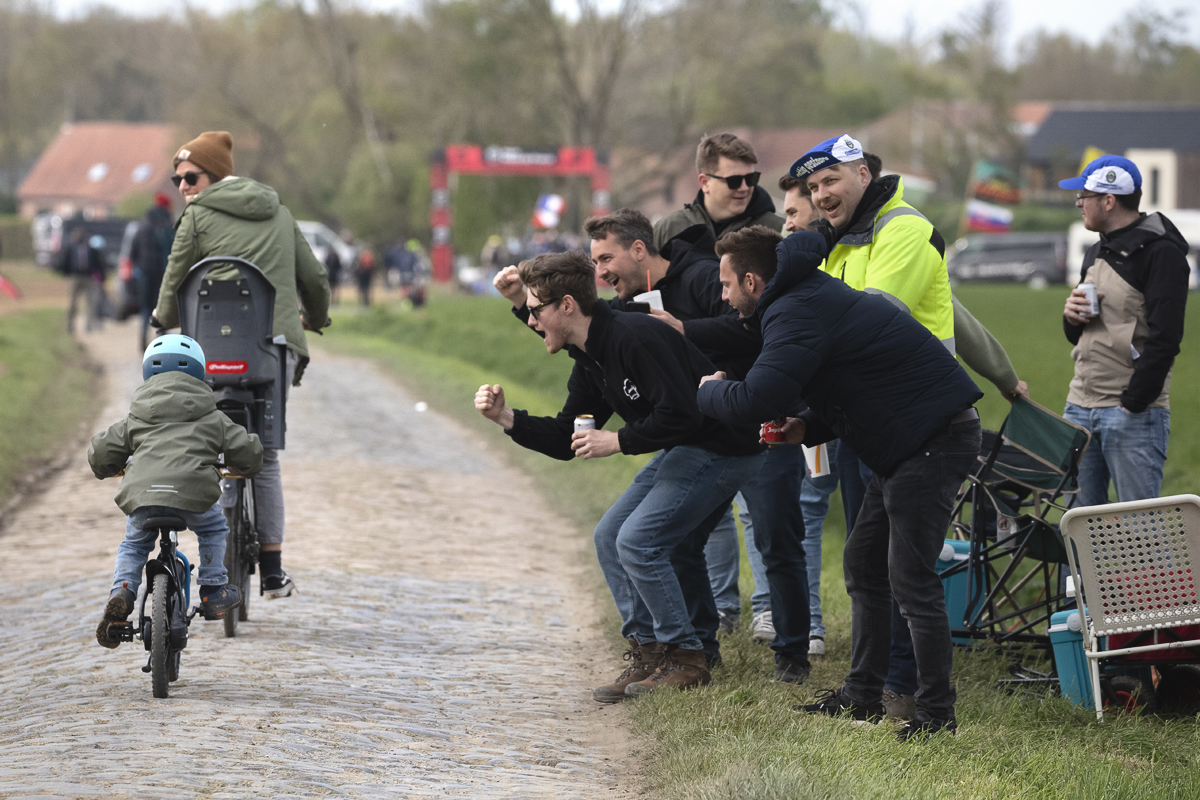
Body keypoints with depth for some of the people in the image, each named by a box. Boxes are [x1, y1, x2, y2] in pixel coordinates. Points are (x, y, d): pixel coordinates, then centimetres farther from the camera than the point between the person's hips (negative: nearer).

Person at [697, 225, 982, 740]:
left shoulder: (796, 315, -17)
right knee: (862, 562, 14)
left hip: (936, 438, -11)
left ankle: (936, 712, -5)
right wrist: (808, 428, 10)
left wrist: (708, 389, -6)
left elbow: (752, 402, -28)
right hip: (910, 440, 11)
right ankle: (863, 696, 20)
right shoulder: (811, 298, 17)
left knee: (910, 577, -10)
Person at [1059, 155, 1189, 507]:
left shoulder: (1161, 252, -9)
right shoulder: (1097, 253, 19)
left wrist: (1131, 405, -19)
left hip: (1134, 412, -8)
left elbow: (1164, 340, -17)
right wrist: (1073, 317, 3)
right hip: (1080, 408, 8)